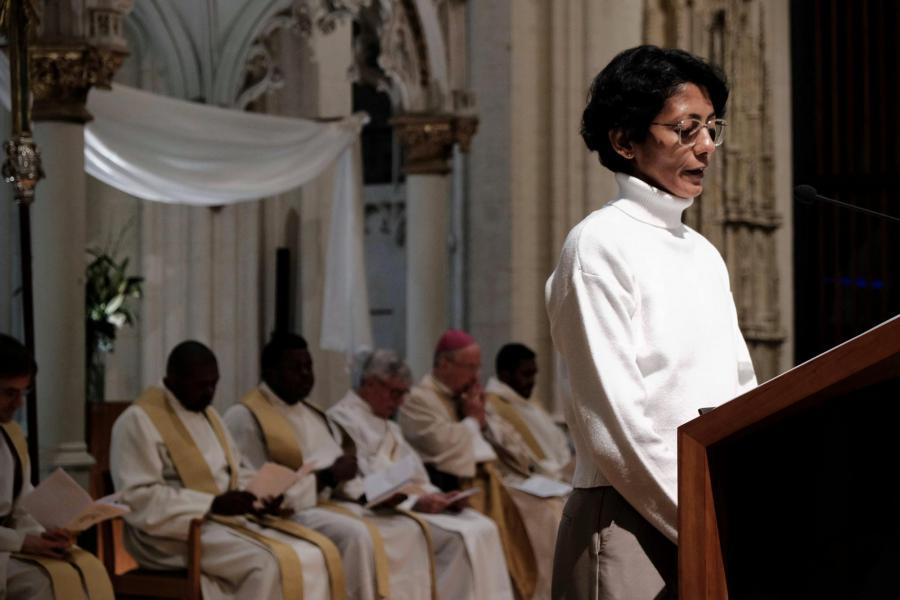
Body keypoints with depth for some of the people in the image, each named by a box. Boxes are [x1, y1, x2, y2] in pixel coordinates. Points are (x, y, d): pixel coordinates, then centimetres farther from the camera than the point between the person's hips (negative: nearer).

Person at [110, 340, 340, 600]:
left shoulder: (208, 415, 17)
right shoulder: (139, 420, -9)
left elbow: (236, 473, 23)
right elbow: (139, 499, -17)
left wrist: (260, 497, -1)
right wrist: (213, 504, -21)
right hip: (175, 534, -8)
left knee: (317, 554, -14)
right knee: (271, 564, -30)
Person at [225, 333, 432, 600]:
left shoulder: (315, 415, 20)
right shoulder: (245, 417, -6)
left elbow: (345, 479, 17)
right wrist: (327, 476, -16)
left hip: (331, 504, 8)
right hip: (288, 512, -8)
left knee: (408, 529, -9)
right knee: (355, 535, -32)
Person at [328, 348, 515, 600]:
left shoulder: (388, 425, 24)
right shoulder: (343, 419, -7)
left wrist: (436, 495, 2)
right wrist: (415, 502, -20)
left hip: (411, 502, 9)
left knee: (484, 528, -12)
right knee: (462, 537, -26)